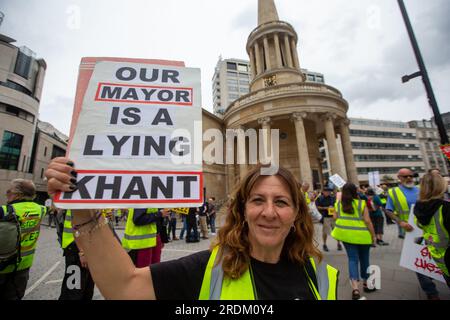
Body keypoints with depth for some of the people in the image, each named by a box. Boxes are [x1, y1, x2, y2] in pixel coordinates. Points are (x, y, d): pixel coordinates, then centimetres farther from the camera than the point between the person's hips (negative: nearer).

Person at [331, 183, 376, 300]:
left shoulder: (339, 204, -2)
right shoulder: (361, 203, -10)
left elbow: (335, 217, 9)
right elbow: (367, 221, -11)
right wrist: (373, 235, 2)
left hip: (346, 235, 2)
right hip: (362, 235, -1)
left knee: (353, 259, 8)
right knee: (364, 259, 18)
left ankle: (355, 288, -4)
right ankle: (366, 284, 36)